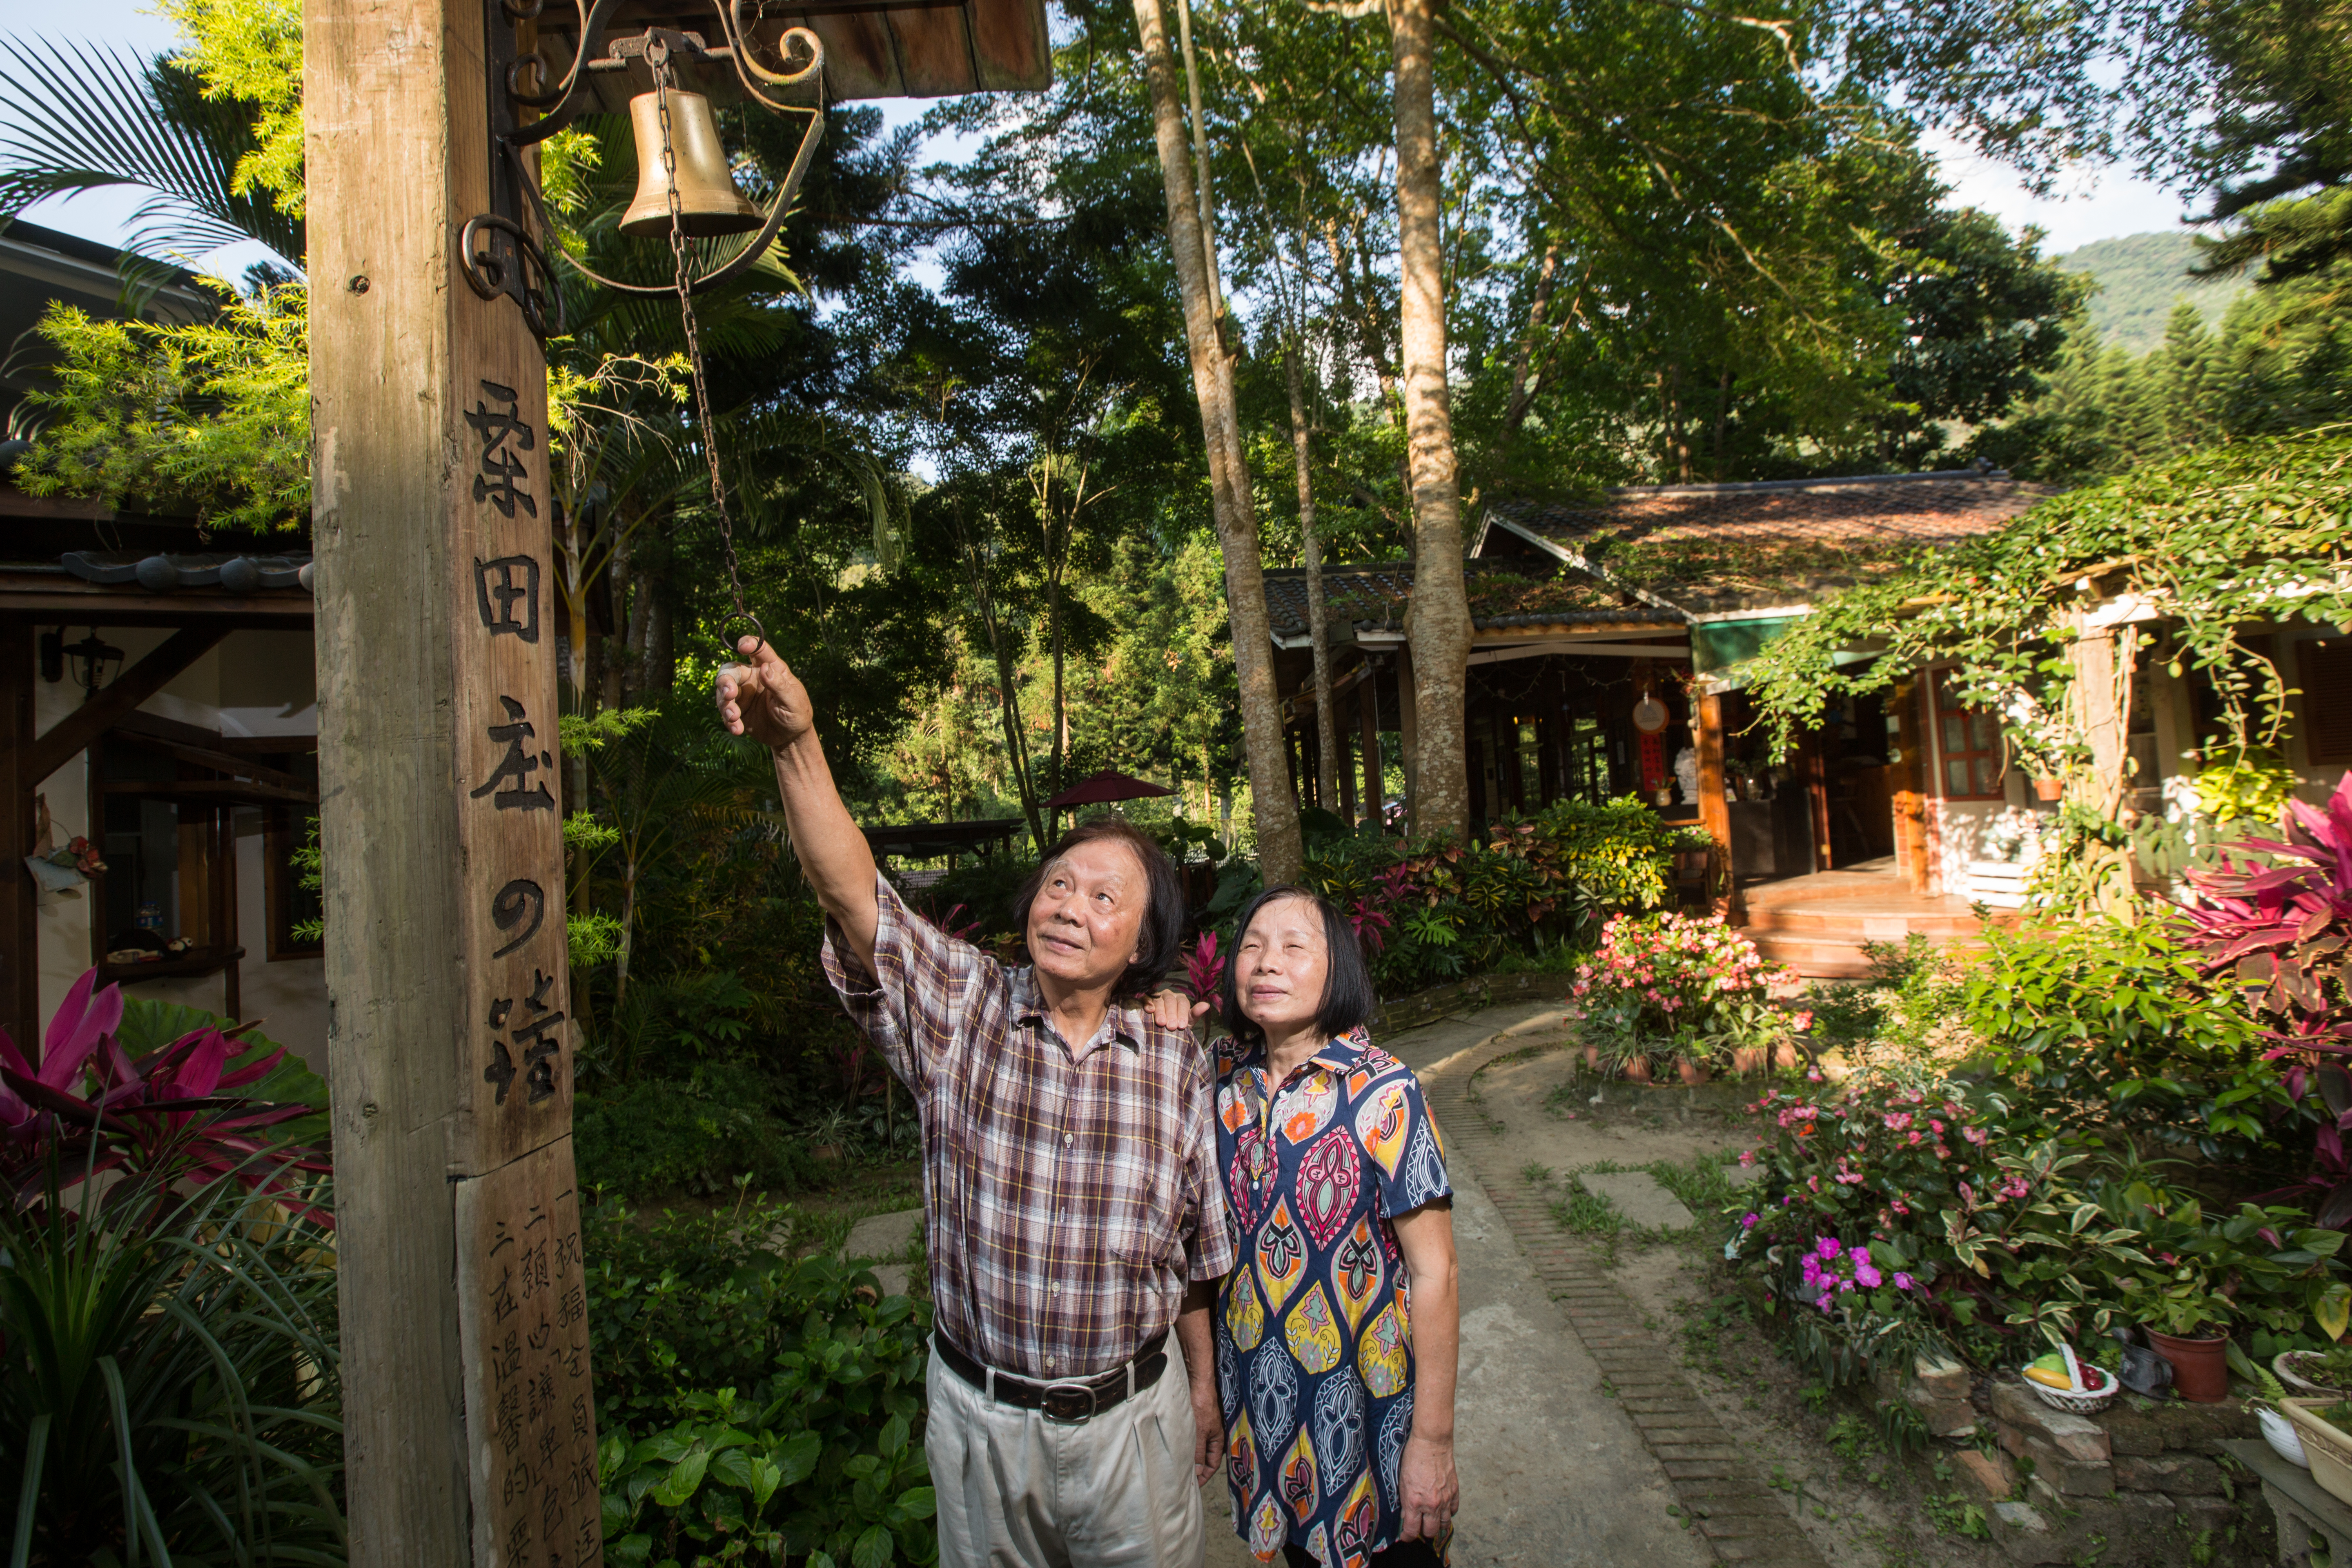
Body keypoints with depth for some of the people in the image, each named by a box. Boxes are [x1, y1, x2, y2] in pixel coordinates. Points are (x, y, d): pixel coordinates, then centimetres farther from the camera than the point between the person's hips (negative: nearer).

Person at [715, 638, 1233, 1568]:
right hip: (980, 1418, 0)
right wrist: (796, 744, -40)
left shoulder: (1175, 1061, -6)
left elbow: (1196, 1245, 4)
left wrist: (1203, 1382, 12)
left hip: (1133, 1419, 1)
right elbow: (853, 892, -26)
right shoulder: (961, 1011, -11)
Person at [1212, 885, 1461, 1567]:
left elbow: (1433, 1273, -16)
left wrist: (1433, 1440, -14)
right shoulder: (1222, 1079, -5)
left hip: (1367, 1403, -4)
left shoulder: (1382, 1093, -19)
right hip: (1260, 1406, 4)